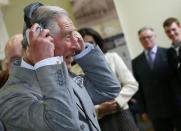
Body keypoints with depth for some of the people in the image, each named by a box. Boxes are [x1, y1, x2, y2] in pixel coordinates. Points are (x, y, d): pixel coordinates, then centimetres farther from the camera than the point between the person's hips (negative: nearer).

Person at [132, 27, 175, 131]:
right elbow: (138, 87, 7)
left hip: (176, 105, -2)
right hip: (155, 110, 2)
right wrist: (143, 110, 4)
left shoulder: (168, 53, 0)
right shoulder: (136, 62, 8)